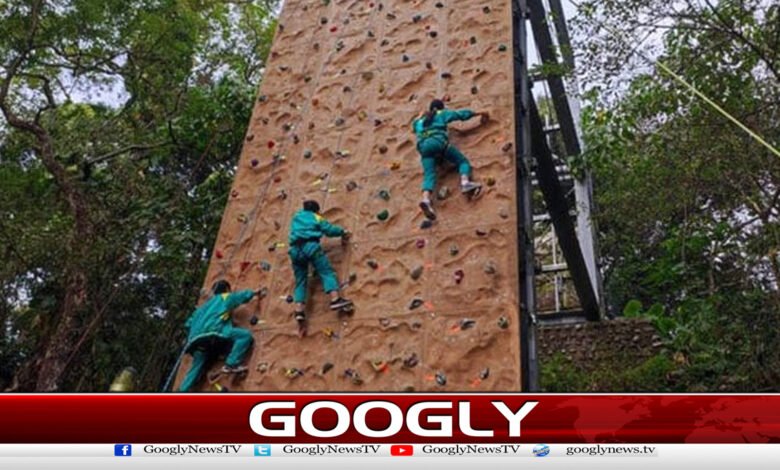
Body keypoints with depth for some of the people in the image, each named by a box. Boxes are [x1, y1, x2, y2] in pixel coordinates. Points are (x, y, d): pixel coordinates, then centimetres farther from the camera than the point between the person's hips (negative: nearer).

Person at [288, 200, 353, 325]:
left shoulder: (296, 216, 28)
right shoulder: (316, 217, 16)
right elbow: (329, 229, 7)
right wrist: (343, 232, 24)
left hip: (295, 249, 5)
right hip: (310, 246, -4)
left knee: (300, 281, 6)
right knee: (327, 272, -8)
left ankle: (299, 311, -8)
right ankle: (335, 299, -27)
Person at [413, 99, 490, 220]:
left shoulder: (420, 121, 34)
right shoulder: (442, 114, 26)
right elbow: (461, 114, 30)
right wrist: (479, 113, 39)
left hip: (424, 146, 3)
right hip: (438, 141, -3)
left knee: (429, 175, -12)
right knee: (462, 161, 3)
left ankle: (426, 200, -41)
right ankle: (465, 182, -29)